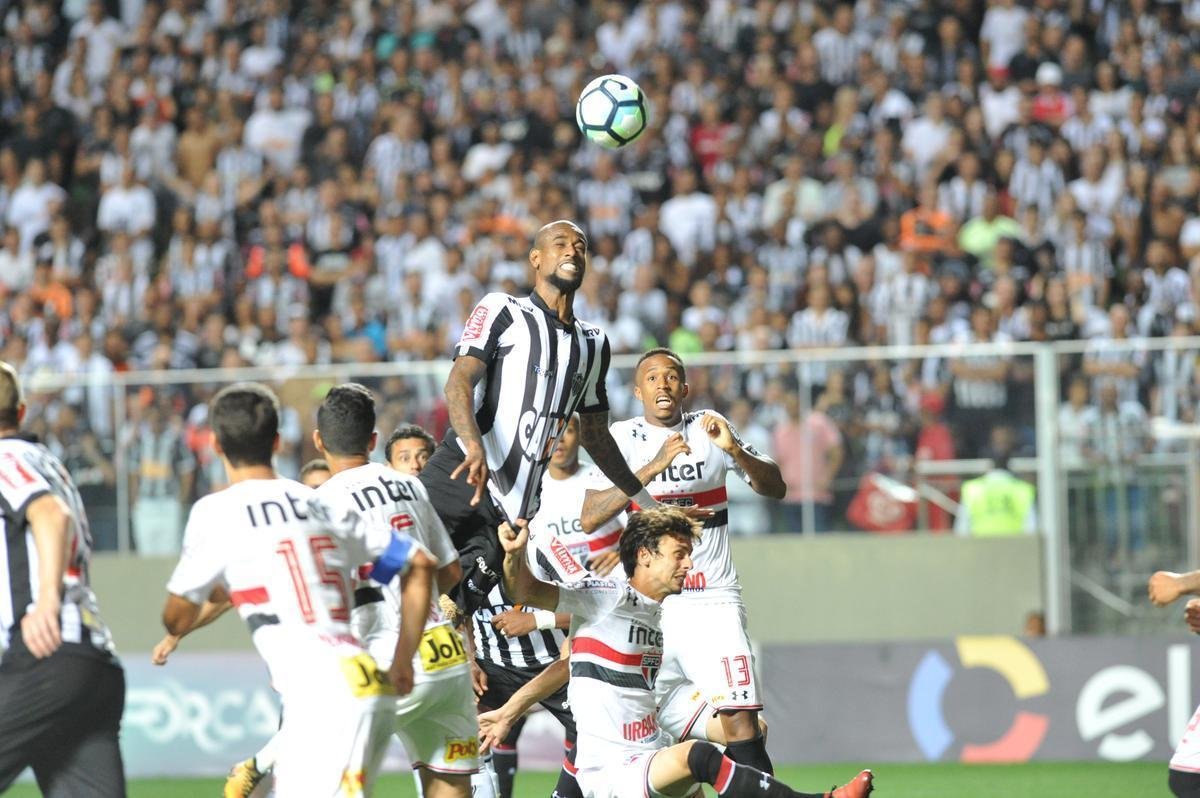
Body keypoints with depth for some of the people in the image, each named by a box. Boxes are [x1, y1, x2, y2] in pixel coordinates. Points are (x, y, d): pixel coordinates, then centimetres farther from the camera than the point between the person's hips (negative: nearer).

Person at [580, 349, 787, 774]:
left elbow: (775, 487, 2)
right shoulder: (622, 439, 2)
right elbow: (589, 518, -12)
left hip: (713, 599, 0)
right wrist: (652, 467, -22)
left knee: (741, 722, -12)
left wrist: (733, 450, -16)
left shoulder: (709, 428, 6)